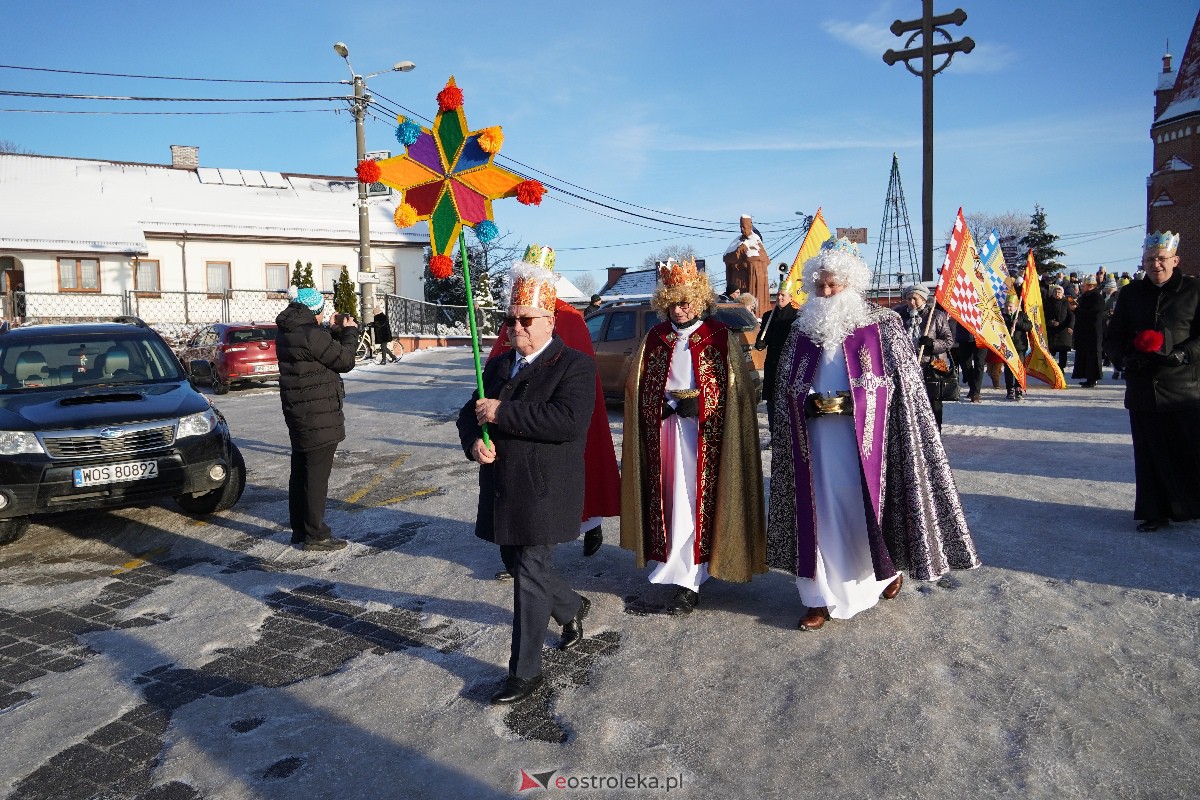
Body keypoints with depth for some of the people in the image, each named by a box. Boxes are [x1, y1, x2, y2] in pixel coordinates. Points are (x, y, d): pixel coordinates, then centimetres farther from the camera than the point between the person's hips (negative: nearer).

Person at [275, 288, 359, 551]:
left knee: (301, 472, 16)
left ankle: (300, 530, 26)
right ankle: (315, 535, 2)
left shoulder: (286, 332, 10)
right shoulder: (311, 334, -20)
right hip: (318, 415, -10)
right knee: (316, 475, -4)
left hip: (297, 412, 10)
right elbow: (344, 360, -14)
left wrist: (336, 331, 11)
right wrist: (350, 331, 0)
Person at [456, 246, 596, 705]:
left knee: (530, 575, -2)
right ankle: (573, 608, 47)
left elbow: (569, 421, -26)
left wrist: (503, 412, -23)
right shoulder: (498, 365, 13)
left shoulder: (575, 366, -11)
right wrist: (474, 442, -9)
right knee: (518, 566, 20)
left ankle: (525, 672, 12)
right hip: (502, 490, 8)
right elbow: (471, 413, 15)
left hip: (544, 493, -8)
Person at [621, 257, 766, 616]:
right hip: (664, 432, 4)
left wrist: (695, 405, -10)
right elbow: (638, 387, 11)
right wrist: (671, 405, 0)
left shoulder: (721, 338, 0)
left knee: (696, 502, -6)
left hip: (705, 433, -3)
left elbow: (735, 390, -1)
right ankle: (681, 567, 18)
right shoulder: (655, 338, 9)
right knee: (670, 501, 5)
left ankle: (688, 582, -1)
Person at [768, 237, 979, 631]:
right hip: (817, 442, 3)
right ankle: (824, 596, 13)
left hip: (865, 438, -3)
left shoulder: (882, 327, -2)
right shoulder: (802, 331, 8)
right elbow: (786, 391, 10)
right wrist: (809, 407, -6)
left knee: (869, 506, 9)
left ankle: (890, 568, 37)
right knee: (822, 512, 4)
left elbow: (906, 386, -5)